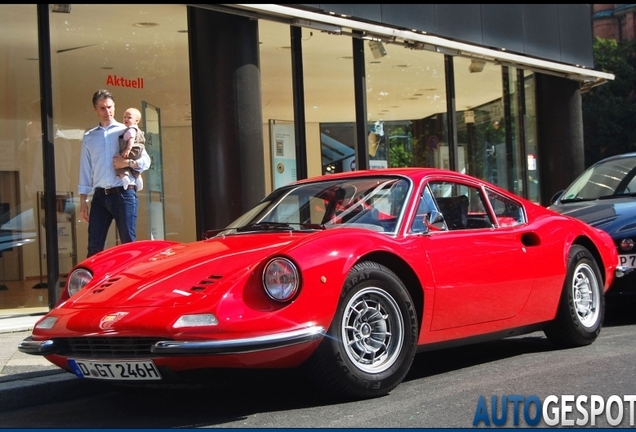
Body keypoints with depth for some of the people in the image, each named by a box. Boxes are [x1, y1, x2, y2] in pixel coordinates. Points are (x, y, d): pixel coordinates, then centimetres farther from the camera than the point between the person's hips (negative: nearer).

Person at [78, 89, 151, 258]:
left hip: (124, 193, -3)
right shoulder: (89, 137, 16)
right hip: (100, 196, 3)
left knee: (129, 243, -4)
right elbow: (85, 171, 15)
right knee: (94, 246, 0)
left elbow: (146, 161, 5)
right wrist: (83, 201, 9)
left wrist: (128, 162, -14)